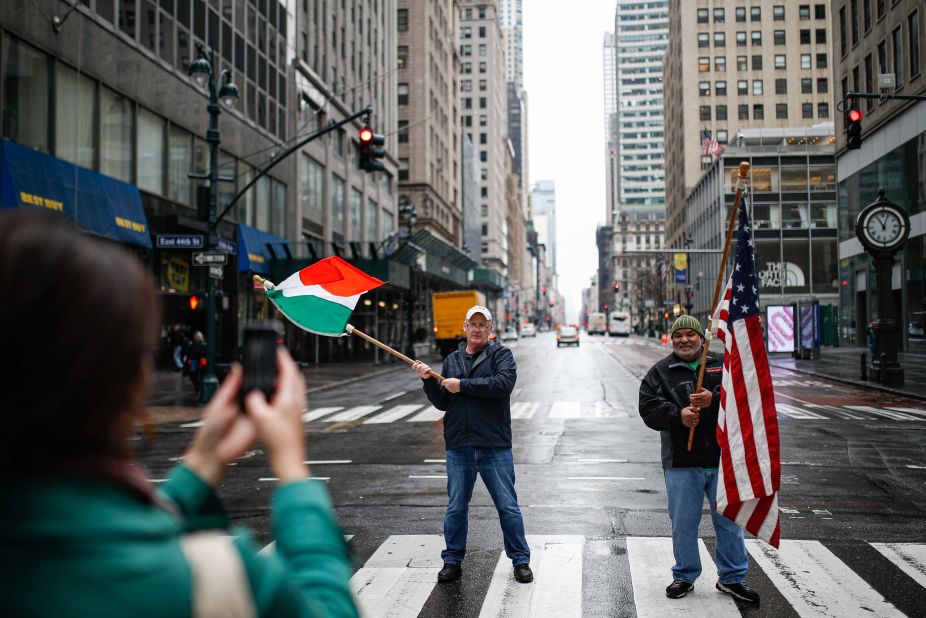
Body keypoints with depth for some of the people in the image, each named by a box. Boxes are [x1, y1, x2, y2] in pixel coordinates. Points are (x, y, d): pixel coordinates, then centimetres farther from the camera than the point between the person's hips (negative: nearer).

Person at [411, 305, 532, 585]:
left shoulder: (501, 354, 1)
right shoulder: (452, 360, 14)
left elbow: (503, 383, -20)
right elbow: (442, 403, 12)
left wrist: (462, 385, -16)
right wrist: (429, 381, -5)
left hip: (495, 446, -3)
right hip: (458, 447, 4)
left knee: (508, 506, 5)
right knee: (456, 508, 10)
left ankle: (520, 560, 18)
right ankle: (452, 561, 23)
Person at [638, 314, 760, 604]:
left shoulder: (724, 364, 8)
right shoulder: (660, 371, 6)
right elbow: (648, 407, -4)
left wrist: (714, 400, -21)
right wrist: (677, 414, -20)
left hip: (723, 459, 1)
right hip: (681, 462, 0)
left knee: (729, 519, 9)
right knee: (683, 523, 7)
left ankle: (732, 577, 24)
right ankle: (685, 575, 24)